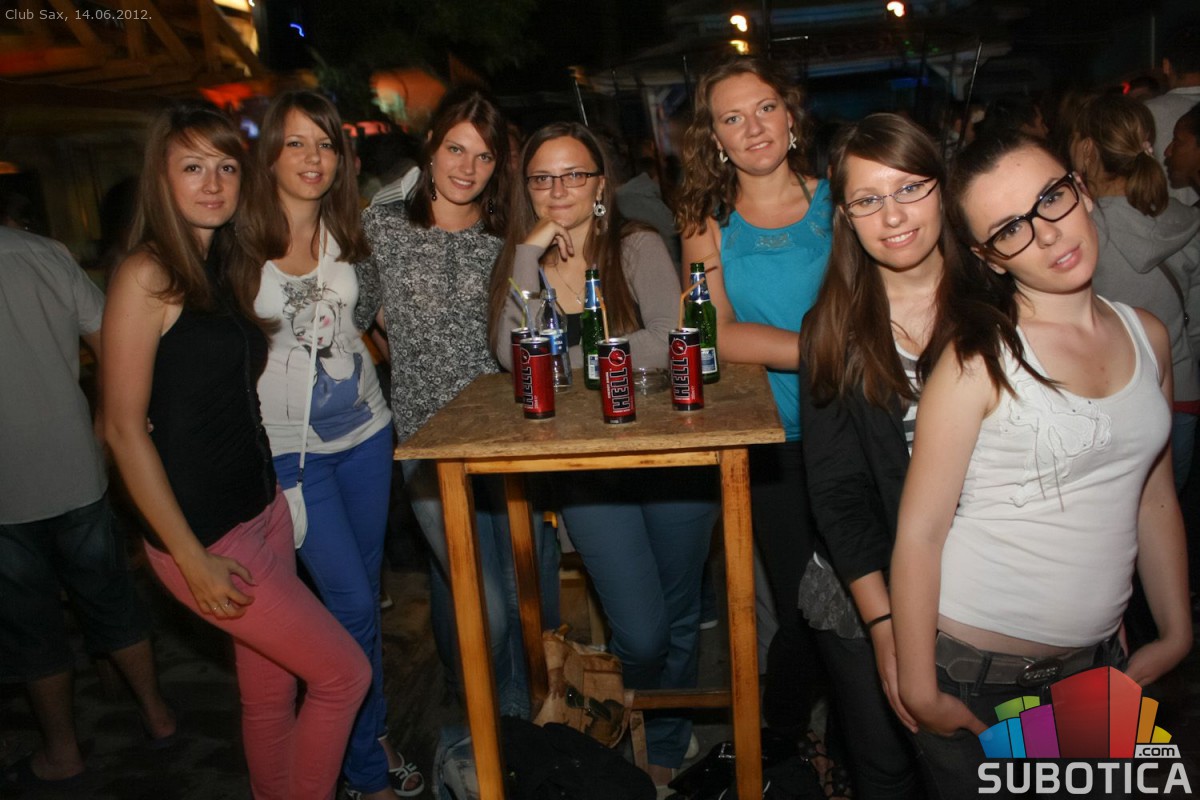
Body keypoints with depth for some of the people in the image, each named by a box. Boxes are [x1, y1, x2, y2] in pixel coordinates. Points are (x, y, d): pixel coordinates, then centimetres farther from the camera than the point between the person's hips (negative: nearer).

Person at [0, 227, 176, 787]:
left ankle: (61, 752, 30)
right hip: (76, 475, 3)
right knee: (110, 598, 18)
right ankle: (156, 714, 32)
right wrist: (99, 437, 9)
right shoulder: (46, 255, -4)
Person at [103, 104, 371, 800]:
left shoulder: (228, 268, 9)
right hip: (204, 531, -7)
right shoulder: (147, 276, -14)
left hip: (264, 508, 7)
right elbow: (124, 427, -16)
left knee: (273, 692, 15)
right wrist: (191, 558, -16)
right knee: (344, 672, 1)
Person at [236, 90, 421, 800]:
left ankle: (374, 732, 33)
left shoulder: (349, 232, 5)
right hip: (291, 446, -4)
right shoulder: (241, 242, -10)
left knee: (367, 595, 14)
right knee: (352, 604, -3)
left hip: (366, 431, 5)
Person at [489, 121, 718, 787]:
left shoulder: (638, 248, -4)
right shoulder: (521, 261, 3)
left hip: (671, 454, 0)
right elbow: (512, 357, -14)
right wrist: (531, 252, -17)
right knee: (641, 633, -5)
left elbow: (668, 344, -20)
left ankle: (664, 748, 41)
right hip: (588, 467, 1)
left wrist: (560, 359, -17)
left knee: (680, 618, 13)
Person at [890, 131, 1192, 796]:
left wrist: (1176, 634, 14)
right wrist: (919, 691, -14)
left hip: (1097, 661, 6)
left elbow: (1154, 498, 12)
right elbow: (918, 535, -16)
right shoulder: (979, 360, -17)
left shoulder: (1147, 336, 3)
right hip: (976, 671, -5)